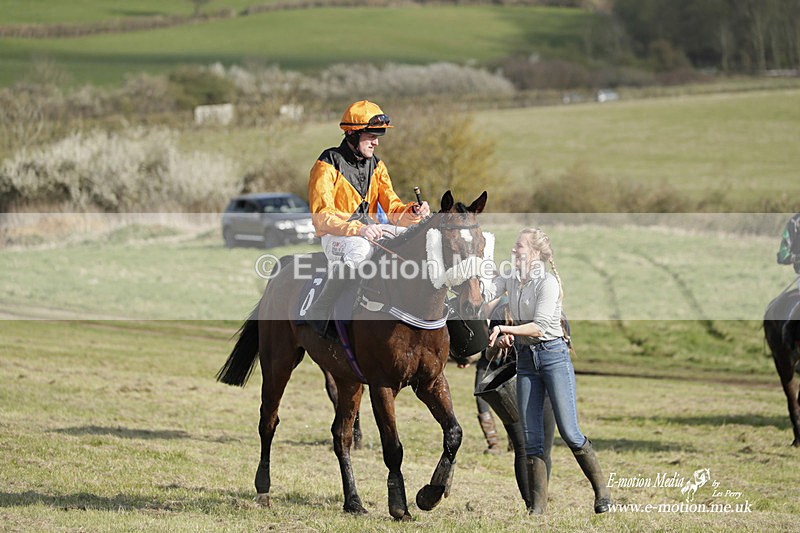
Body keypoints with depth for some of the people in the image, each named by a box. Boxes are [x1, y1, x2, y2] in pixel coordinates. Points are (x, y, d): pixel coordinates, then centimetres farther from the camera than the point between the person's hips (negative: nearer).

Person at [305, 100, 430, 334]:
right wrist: (358, 229, -35)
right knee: (359, 249, -40)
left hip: (369, 230, 7)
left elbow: (392, 207, 6)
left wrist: (413, 212, -19)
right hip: (334, 235, -7)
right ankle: (318, 311, -32)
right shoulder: (328, 165, -11)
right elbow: (321, 216, -20)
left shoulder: (376, 165, 11)